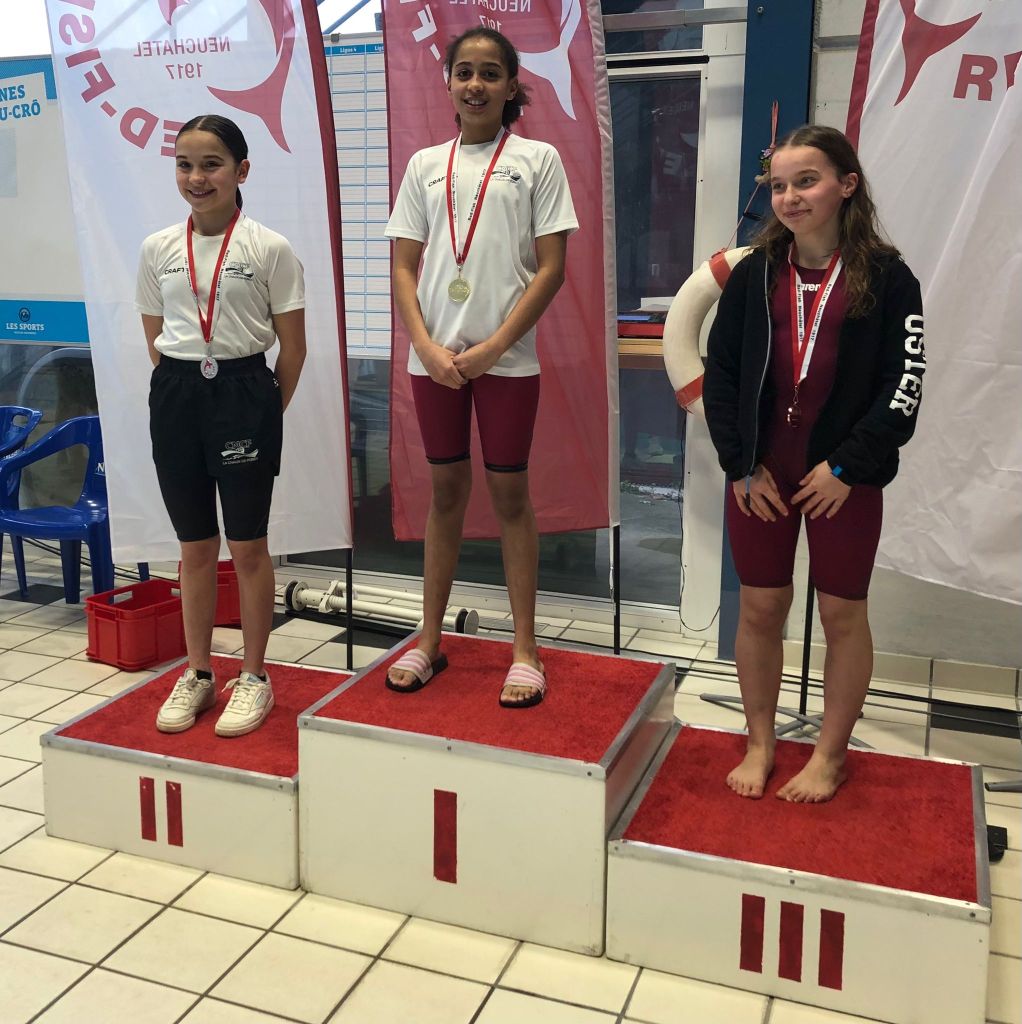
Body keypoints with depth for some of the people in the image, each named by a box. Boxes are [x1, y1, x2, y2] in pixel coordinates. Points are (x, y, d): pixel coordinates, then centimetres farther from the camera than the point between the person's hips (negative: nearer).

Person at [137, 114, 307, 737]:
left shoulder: (270, 249, -6)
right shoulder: (157, 250, 5)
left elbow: (293, 348, -3)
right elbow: (155, 341, 13)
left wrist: (264, 413, 0)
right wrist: (181, 396, 8)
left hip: (244, 391, -3)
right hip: (175, 397, 4)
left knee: (248, 546, 5)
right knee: (195, 546, 12)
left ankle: (254, 678, 20)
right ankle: (198, 674, 25)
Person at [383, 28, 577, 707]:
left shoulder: (537, 159, 2)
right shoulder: (426, 165, 10)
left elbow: (550, 268, -4)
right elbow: (404, 268, 7)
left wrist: (491, 349, -11)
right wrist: (427, 348, -8)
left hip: (506, 358, -3)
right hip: (435, 357, 3)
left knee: (509, 492, 2)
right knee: (446, 490, 10)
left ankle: (525, 650, 11)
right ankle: (430, 639, 20)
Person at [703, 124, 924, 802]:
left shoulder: (886, 277, -4)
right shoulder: (755, 273, 3)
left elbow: (903, 384, -6)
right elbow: (719, 372, 2)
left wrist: (846, 467, -13)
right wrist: (741, 465, -5)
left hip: (845, 478, -2)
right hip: (760, 473, 2)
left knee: (843, 614, 9)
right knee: (760, 608, 10)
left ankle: (830, 754, 27)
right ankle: (761, 744, 28)